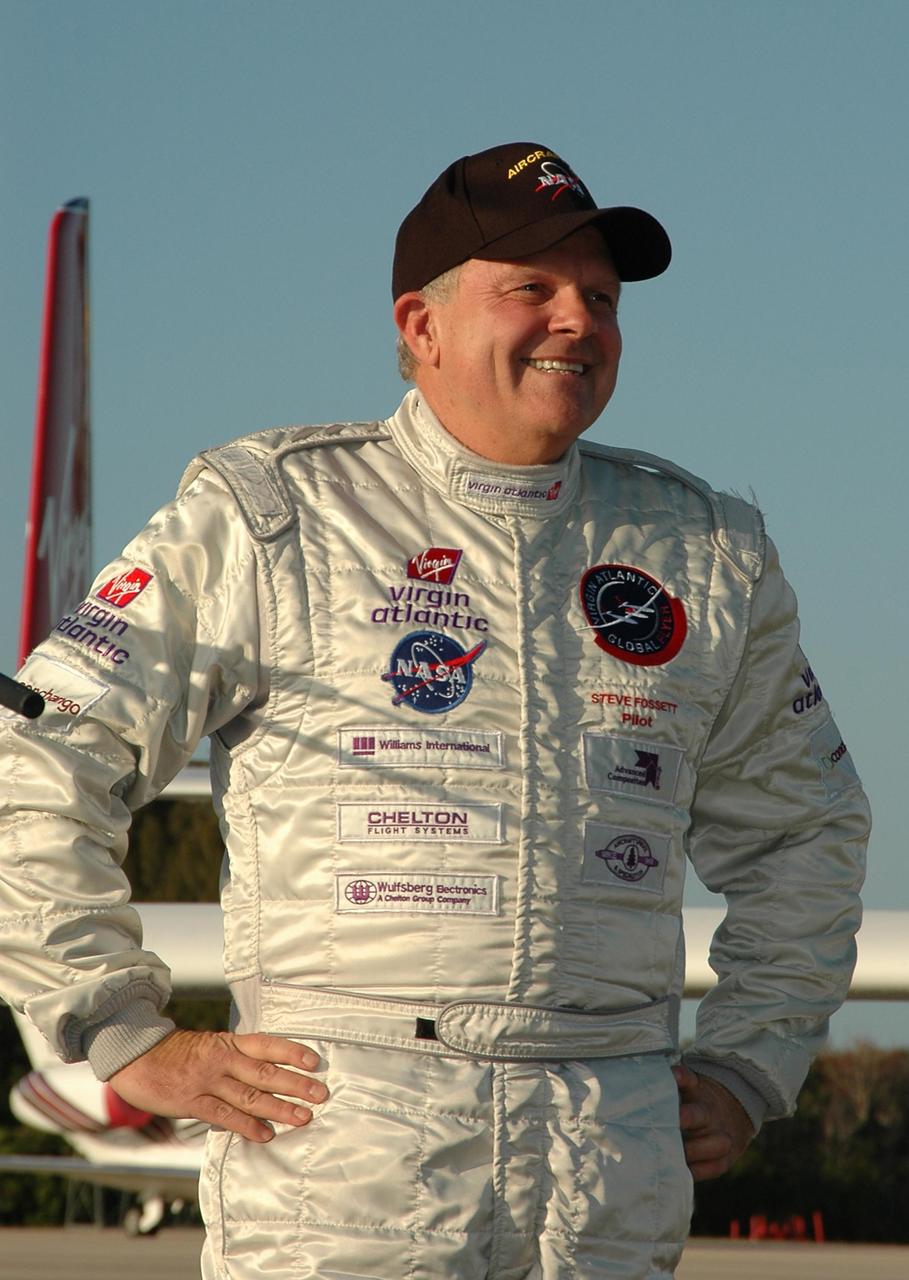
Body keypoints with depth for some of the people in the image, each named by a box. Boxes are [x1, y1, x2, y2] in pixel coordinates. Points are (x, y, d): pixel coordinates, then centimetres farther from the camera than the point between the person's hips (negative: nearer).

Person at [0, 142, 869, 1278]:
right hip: (340, 1131, -4)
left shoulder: (709, 553, 16)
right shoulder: (266, 515, 3)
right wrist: (133, 1041, -3)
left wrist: (747, 1068, 18)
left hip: (615, 1173, 4)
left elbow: (801, 827, 29)